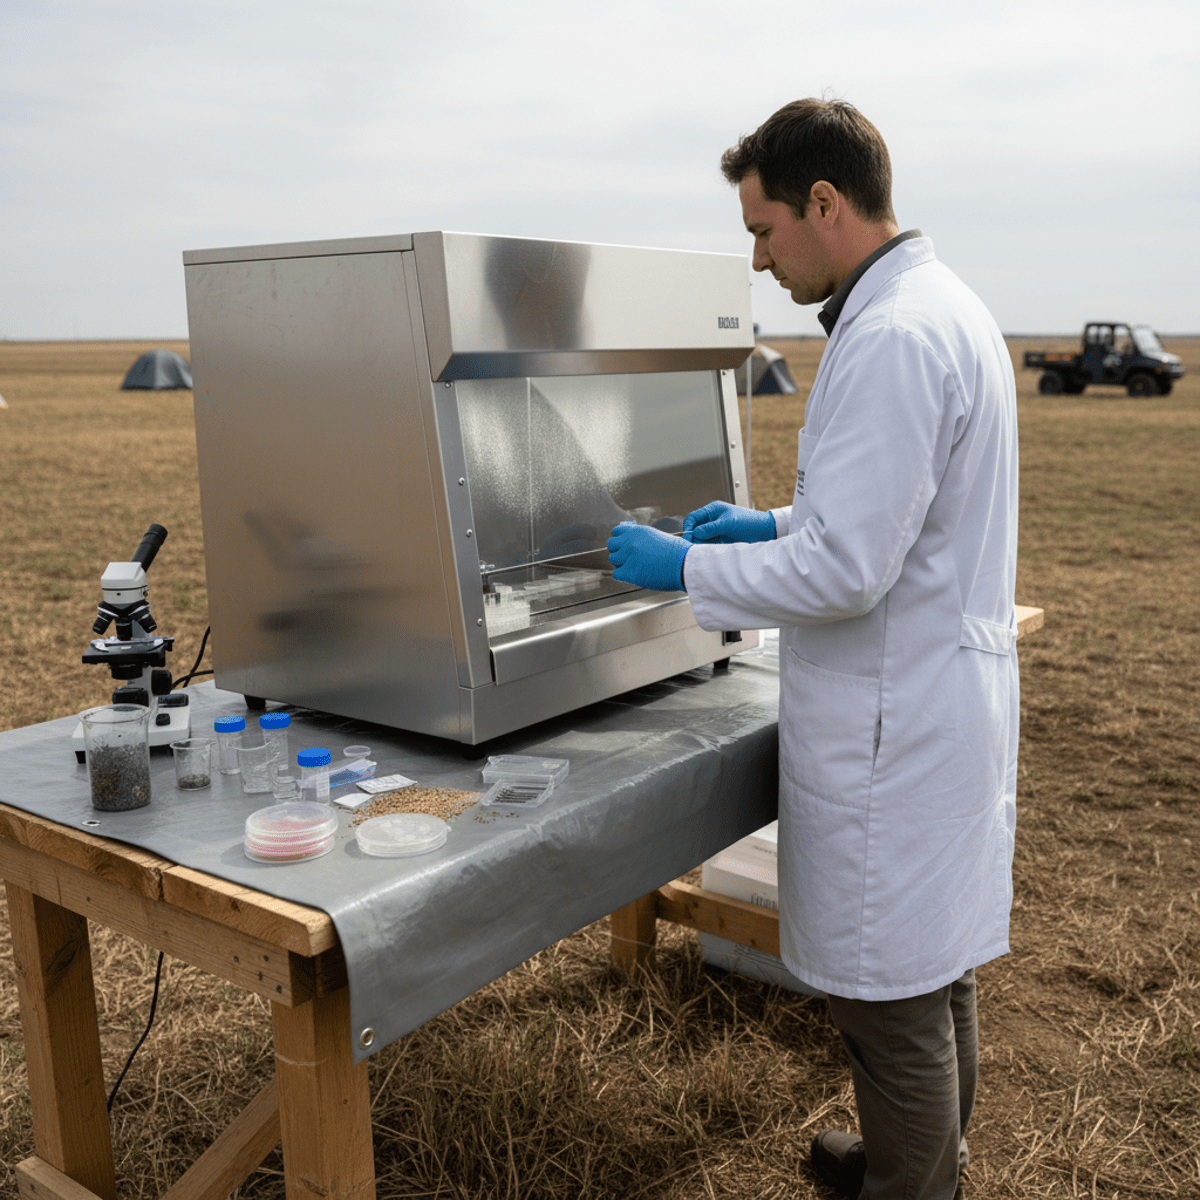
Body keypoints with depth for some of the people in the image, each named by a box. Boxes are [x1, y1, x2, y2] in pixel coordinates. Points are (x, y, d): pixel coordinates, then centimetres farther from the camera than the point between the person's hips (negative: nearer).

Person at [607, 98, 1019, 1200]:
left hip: (893, 728, -11)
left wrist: (686, 567, -14)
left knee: (891, 997, 6)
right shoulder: (946, 307, 11)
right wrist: (775, 523, 13)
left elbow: (845, 569, -25)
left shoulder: (892, 340, -22)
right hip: (948, 699, 11)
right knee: (934, 970, 25)